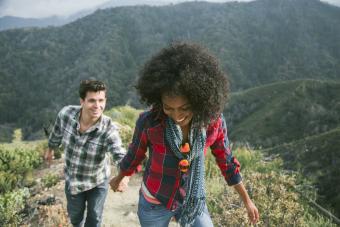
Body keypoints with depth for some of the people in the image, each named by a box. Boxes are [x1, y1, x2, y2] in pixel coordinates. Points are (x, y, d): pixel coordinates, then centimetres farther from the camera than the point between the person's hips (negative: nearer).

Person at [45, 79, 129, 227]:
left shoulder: (108, 129, -32)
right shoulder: (66, 114, -24)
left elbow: (121, 155, -43)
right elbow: (57, 133, -2)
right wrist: (50, 149, 17)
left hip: (97, 181, -3)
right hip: (72, 178, 3)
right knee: (74, 214, 27)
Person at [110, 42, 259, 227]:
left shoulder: (213, 120, -20)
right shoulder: (149, 121, -25)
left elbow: (225, 160, -3)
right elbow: (135, 153, -3)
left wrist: (247, 200, 6)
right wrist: (119, 179, 15)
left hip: (192, 201, 2)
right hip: (155, 201, -1)